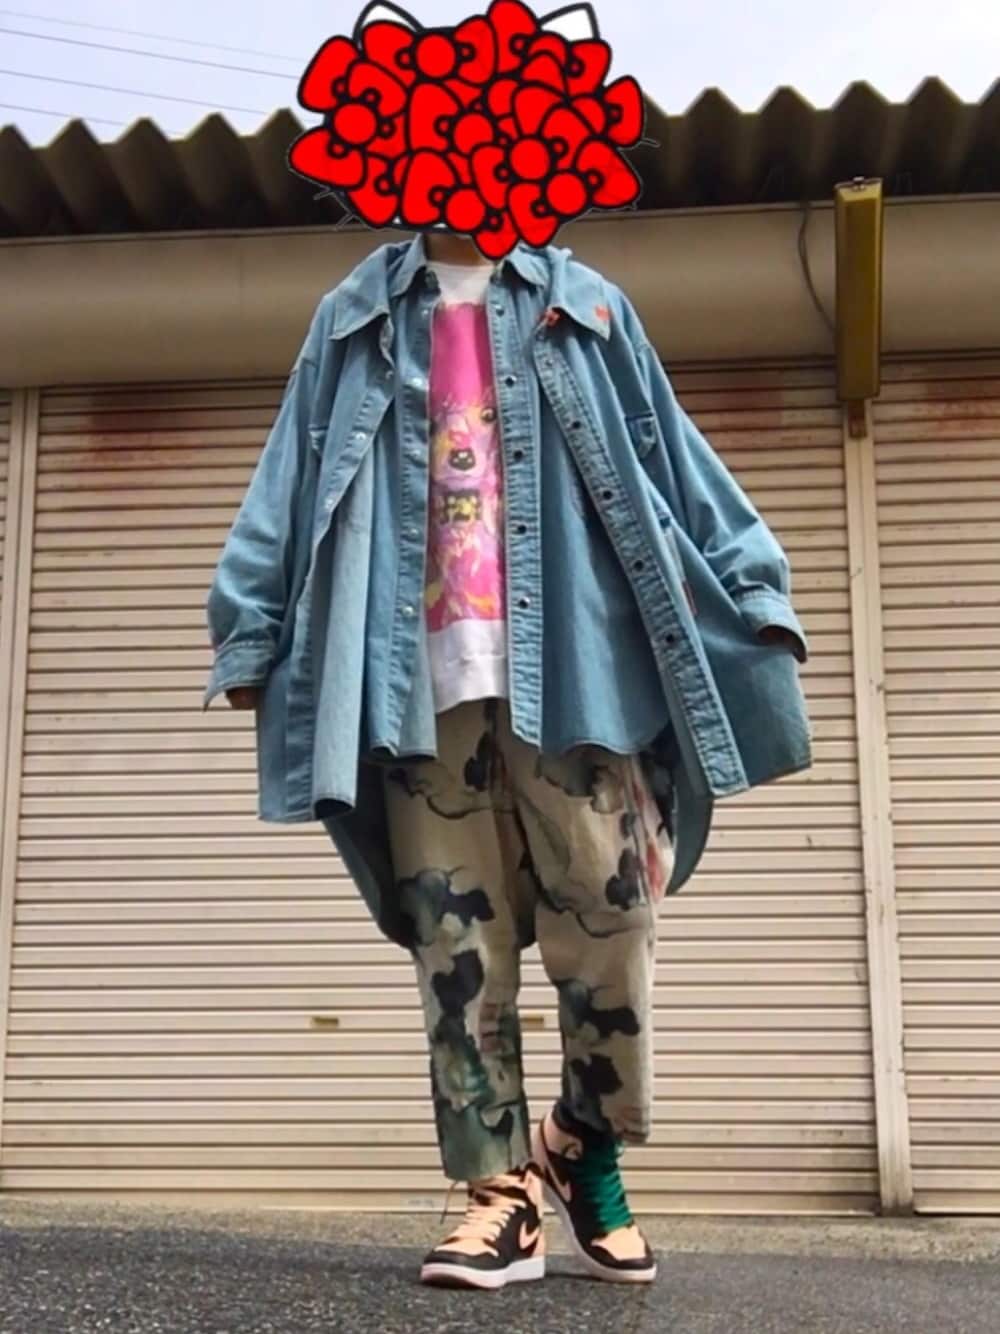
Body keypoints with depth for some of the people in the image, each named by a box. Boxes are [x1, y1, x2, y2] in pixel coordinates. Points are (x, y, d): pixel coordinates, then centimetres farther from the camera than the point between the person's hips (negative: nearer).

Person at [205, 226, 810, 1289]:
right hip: (420, 667, 1)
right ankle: (503, 1190, 5)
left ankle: (585, 1147, 18)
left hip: (571, 658, 0)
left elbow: (670, 453, 12)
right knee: (454, 932, -2)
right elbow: (292, 479, 13)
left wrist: (751, 594, 3)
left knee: (607, 910, -5)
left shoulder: (582, 304, 17)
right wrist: (254, 625, 2)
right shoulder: (355, 319, 19)